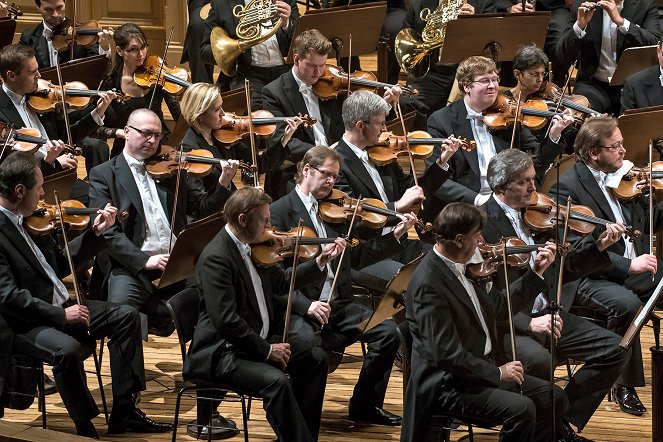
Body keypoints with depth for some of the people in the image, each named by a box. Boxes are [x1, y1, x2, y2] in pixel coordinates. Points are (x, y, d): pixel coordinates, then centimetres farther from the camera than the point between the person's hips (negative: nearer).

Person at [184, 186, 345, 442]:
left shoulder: (252, 248, 8)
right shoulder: (216, 258, -21)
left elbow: (280, 284, 21)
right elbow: (225, 320, -26)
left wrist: (321, 262, 13)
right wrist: (266, 350, -20)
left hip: (258, 341, 10)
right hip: (222, 353, -10)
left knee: (315, 359, 11)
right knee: (276, 381, -31)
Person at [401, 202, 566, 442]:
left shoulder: (459, 268, 7)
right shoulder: (428, 284, -22)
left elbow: (498, 307, 19)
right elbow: (446, 354, -24)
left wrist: (536, 272, 14)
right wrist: (497, 373, -18)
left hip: (486, 368, 10)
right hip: (448, 384, -10)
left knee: (554, 398, 4)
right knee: (521, 409, -28)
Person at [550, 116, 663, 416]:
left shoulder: (624, 175, 10)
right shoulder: (566, 188, -12)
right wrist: (627, 265, -24)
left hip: (635, 266, 7)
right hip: (593, 276, -7)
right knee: (626, 303, -34)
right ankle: (625, 385, -17)